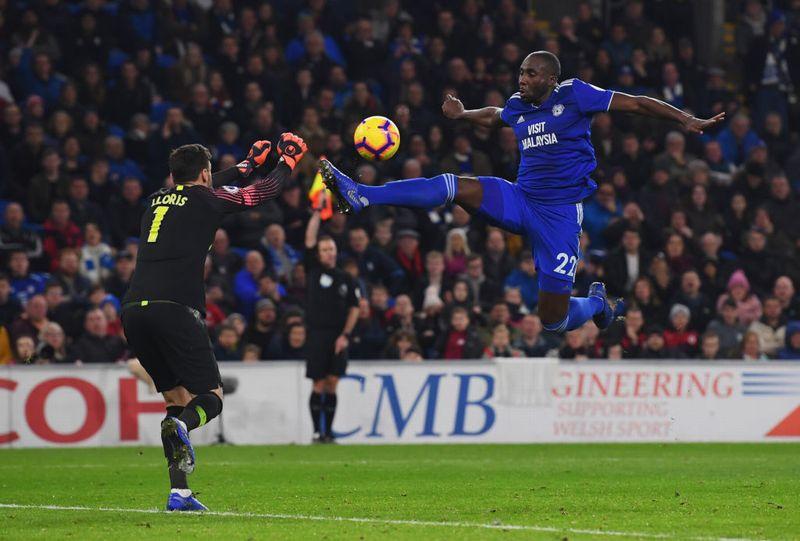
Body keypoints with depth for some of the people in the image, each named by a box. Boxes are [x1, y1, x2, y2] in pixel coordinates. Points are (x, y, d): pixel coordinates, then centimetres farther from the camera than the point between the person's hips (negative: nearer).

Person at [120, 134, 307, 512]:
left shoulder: (157, 200, 24)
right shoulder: (207, 199, 7)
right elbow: (265, 191, 19)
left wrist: (248, 163, 56)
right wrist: (288, 161, 38)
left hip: (133, 310, 6)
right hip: (175, 308, -6)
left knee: (179, 398, 15)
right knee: (211, 397, 1)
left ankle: (179, 493, 5)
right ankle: (180, 426, -34)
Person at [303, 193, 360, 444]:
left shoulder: (346, 279, 10)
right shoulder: (313, 270, 4)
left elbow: (354, 308, 11)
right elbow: (310, 240, -5)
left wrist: (345, 335, -1)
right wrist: (317, 211, -11)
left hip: (338, 336, 2)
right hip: (317, 334, -2)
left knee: (332, 384, 1)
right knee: (319, 384, -3)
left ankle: (328, 431, 6)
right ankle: (317, 431, 0)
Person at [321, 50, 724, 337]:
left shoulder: (574, 95, -7)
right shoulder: (517, 106, 10)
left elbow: (636, 103, -5)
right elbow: (492, 118, 35)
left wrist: (686, 120, -12)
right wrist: (462, 115, 17)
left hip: (560, 213, -5)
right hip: (520, 201, 5)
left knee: (553, 319, -7)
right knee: (453, 186, -18)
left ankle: (599, 304, 28)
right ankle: (359, 196, -26)